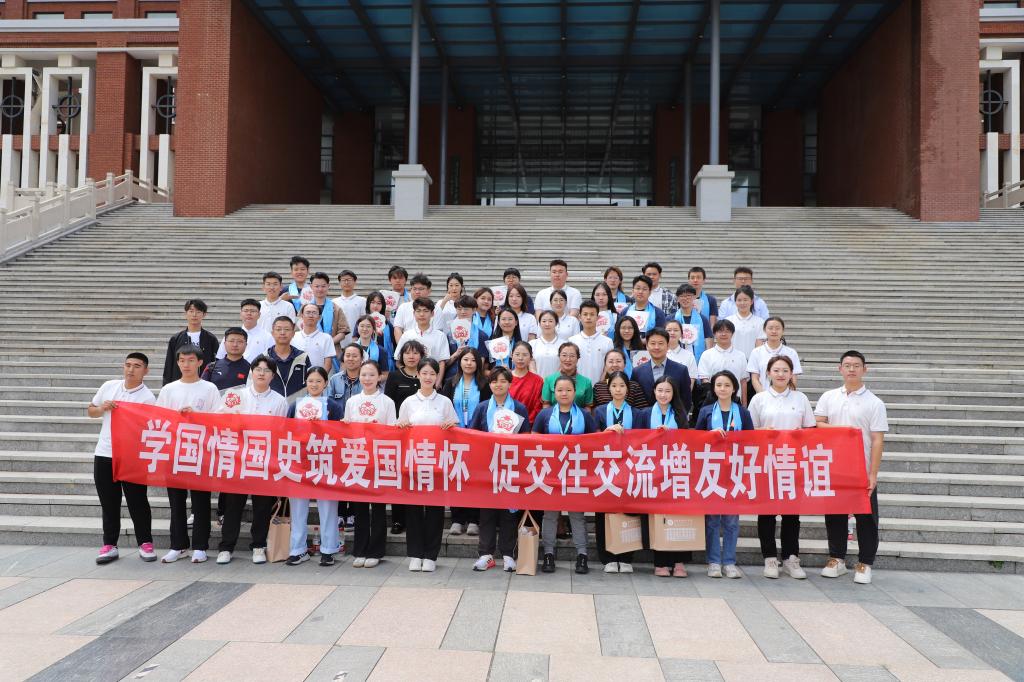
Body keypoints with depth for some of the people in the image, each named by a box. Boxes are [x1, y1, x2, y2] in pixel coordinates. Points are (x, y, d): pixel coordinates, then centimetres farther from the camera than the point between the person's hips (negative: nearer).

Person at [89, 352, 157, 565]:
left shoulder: (147, 397, -7)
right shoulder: (109, 386, 6)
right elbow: (91, 411, 16)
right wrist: (102, 408, -4)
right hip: (104, 454, 4)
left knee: (138, 501, 3)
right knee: (109, 503, 10)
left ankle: (145, 543, 15)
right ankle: (109, 545, 20)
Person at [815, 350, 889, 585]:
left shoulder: (874, 403, -2)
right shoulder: (828, 397, 7)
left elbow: (877, 441, -6)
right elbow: (816, 424, 3)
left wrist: (873, 474, -12)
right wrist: (840, 429, -14)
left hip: (862, 472, -2)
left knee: (866, 518, 3)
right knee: (834, 514, 9)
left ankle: (865, 564, 15)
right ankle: (837, 559, 22)